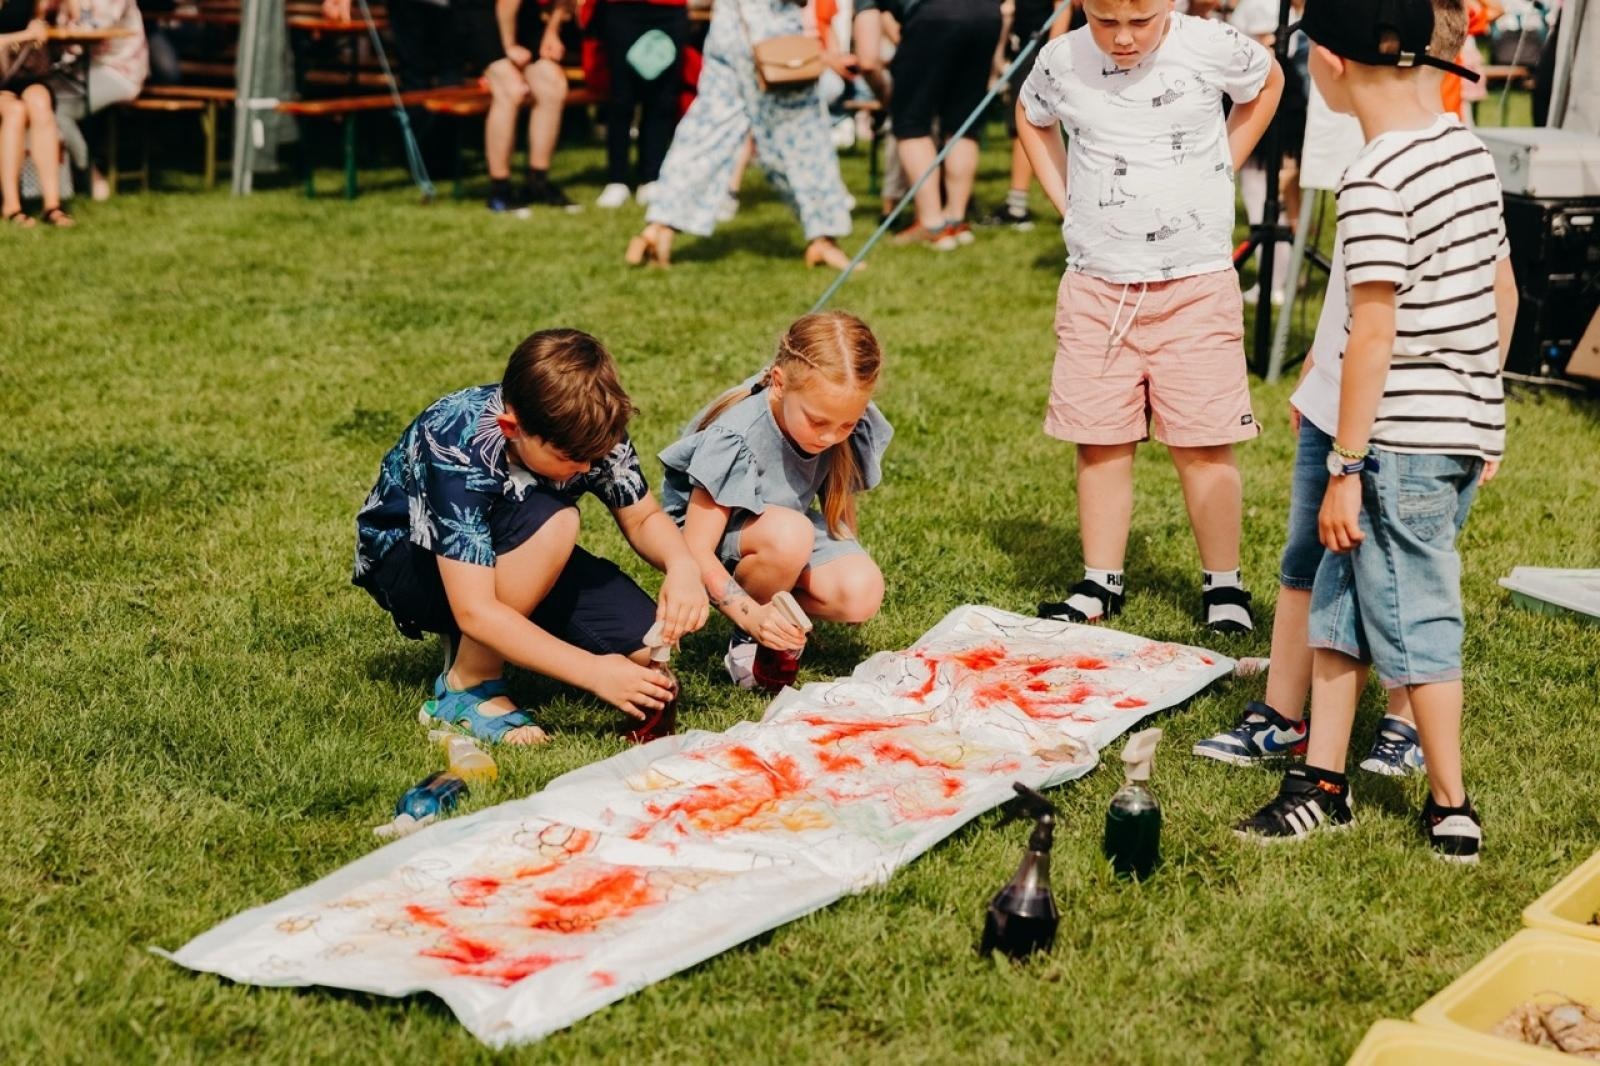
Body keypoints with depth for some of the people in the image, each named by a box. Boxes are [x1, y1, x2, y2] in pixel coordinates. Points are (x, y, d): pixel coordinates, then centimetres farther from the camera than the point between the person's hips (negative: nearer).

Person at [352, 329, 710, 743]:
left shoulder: (589, 429, -20)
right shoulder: (458, 449, -36)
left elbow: (644, 519, -4)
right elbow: (474, 611, -39)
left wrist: (682, 565, -28)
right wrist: (594, 671, -43)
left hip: (509, 555, 6)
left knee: (646, 645, -16)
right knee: (551, 521, -36)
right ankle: (467, 687, -18)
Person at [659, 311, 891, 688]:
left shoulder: (853, 426, -19)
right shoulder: (735, 440, -33)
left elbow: (840, 501, 3)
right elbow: (696, 551, -32)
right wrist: (751, 615, -43)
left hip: (791, 527, 5)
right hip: (714, 533, -5)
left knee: (862, 594, -25)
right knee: (789, 535, -39)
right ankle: (746, 638, -11)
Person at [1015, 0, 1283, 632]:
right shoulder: (1062, 63, -3)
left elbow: (1268, 83, 14)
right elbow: (1030, 118, 20)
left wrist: (1219, 170, 7)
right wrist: (1065, 197, 9)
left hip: (1196, 284, -2)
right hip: (1097, 286, 2)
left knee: (1203, 442, 0)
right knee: (1101, 442, 5)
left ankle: (1223, 584, 13)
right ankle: (1100, 584, 17)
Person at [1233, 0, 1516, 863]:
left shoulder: (1374, 180, -19)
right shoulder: (1467, 147, 7)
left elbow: (1373, 336, -20)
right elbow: (1503, 291, 13)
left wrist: (1345, 468, -14)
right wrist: (1485, 411, 22)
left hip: (1406, 438, -8)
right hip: (1467, 424, 8)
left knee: (1413, 620, 6)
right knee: (1340, 601, 15)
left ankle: (1452, 811, 18)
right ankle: (1321, 784, 23)